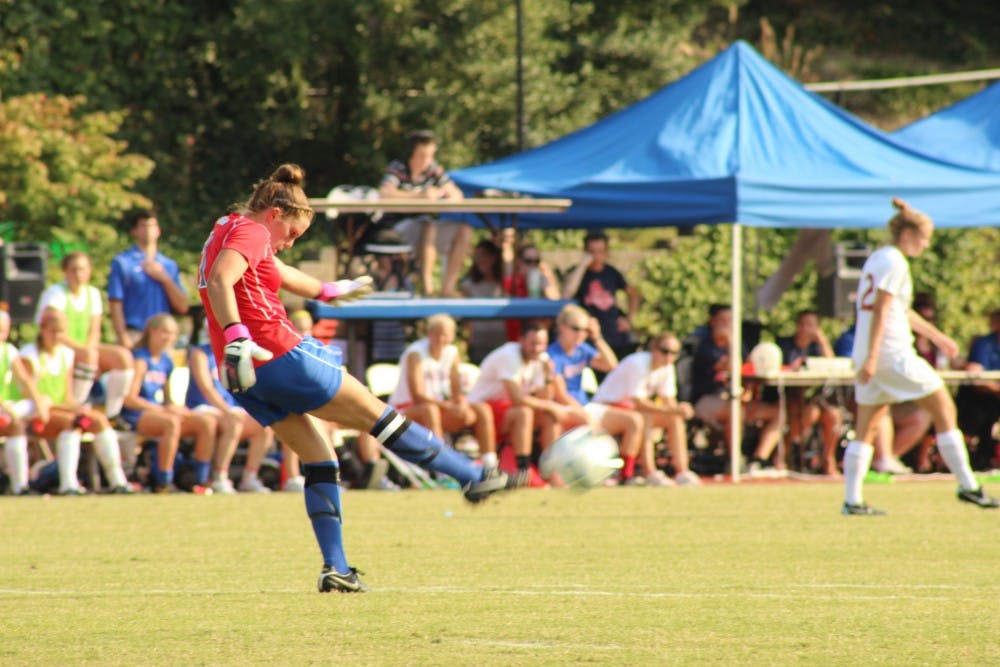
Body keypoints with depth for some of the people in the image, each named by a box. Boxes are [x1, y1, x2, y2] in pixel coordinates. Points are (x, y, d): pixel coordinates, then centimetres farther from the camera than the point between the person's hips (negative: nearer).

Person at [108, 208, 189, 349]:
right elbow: (115, 304, -2)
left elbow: (182, 307, 12)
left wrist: (164, 279, 0)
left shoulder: (169, 265, 18)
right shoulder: (122, 262, 7)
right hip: (134, 336, -4)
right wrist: (123, 338, -13)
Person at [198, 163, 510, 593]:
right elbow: (220, 281, -28)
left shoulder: (228, 231, 21)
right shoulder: (251, 232, -9)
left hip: (246, 379, 9)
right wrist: (236, 337, -39)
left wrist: (326, 291, 53)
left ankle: (335, 569, 6)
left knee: (318, 459, 14)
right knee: (375, 414, 4)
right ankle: (472, 477, 12)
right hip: (278, 357, -9)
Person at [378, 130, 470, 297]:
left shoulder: (433, 169, 4)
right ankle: (427, 288, -34)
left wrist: (439, 193, -21)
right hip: (401, 225, -6)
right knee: (428, 227, -35)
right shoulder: (398, 169, -11)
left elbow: (457, 195, 3)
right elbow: (384, 193, -29)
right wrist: (420, 195, -32)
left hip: (427, 226, 6)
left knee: (464, 231, -13)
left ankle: (448, 287, -12)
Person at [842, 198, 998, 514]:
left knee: (866, 428, 8)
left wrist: (937, 336, 36)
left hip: (867, 356, 9)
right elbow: (881, 310, -20)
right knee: (944, 408, 0)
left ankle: (852, 500, 2)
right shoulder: (894, 263, -11)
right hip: (893, 354, -9)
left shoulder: (877, 258, 19)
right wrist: (872, 357, -25)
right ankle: (967, 486, 1)